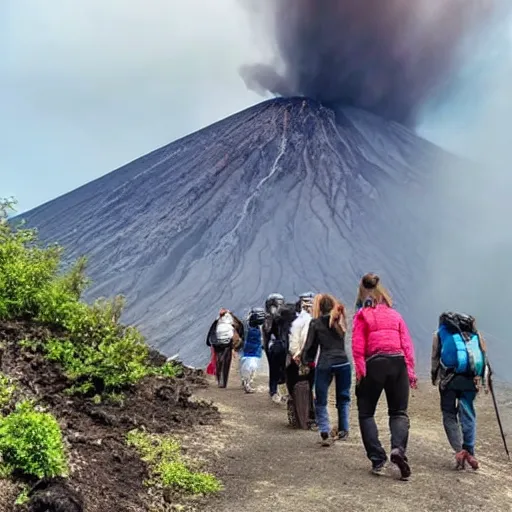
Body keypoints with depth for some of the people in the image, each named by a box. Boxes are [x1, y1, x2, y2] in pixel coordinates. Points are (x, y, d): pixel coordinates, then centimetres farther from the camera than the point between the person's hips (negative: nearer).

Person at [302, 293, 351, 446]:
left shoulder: (315, 323, 1)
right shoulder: (340, 321, 8)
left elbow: (310, 345, 3)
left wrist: (306, 361, 16)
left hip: (324, 365, -2)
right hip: (343, 363, 2)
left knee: (321, 400, 4)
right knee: (343, 398, 17)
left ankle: (325, 432, -9)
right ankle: (343, 430, 18)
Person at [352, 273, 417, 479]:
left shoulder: (362, 315, 4)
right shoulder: (395, 315, 14)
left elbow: (358, 347, -6)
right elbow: (407, 345, 8)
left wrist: (360, 372, -6)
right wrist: (410, 370, 8)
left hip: (375, 364, -3)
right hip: (398, 363, 3)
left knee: (366, 413, 12)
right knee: (399, 412, 12)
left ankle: (377, 459, 3)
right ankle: (398, 448, -14)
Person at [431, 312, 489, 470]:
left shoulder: (439, 333, 16)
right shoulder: (476, 333, 21)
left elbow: (435, 358, 12)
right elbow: (484, 357, 14)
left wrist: (434, 378, 22)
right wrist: (484, 381, 13)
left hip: (449, 379, -2)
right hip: (471, 379, 2)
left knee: (449, 414, 8)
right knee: (468, 415, 12)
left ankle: (459, 450, -5)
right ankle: (470, 452, 8)